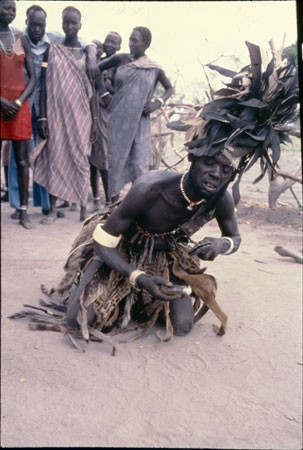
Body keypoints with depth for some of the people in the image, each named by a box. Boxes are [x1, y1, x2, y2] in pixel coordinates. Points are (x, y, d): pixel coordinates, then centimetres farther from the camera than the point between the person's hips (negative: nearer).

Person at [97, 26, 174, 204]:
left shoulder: (154, 69, 4)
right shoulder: (121, 59, 5)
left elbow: (170, 88, 15)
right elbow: (96, 69, 15)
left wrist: (158, 103, -1)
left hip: (139, 121, -1)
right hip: (118, 119, 1)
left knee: (139, 164, -5)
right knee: (115, 159, 3)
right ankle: (114, 202, 14)